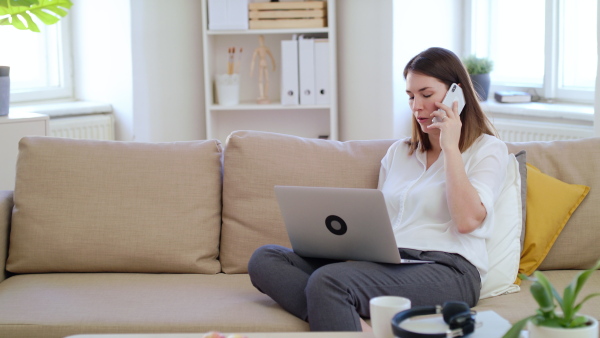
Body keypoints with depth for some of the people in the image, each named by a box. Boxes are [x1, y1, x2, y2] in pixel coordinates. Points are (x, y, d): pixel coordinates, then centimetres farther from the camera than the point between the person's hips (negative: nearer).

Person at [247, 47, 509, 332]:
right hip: (387, 263, 8)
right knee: (265, 258, -16)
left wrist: (450, 147, -5)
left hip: (447, 270, -8)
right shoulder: (398, 152, 26)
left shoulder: (488, 149, 7)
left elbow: (467, 221, -9)